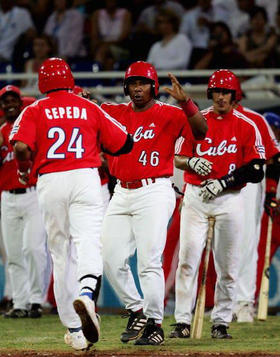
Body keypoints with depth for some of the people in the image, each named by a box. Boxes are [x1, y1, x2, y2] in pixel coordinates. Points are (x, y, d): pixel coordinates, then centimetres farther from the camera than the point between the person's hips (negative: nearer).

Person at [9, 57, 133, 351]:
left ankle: (74, 330, 12)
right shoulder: (89, 108, 11)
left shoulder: (34, 111, 7)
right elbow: (124, 144, 13)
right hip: (85, 178, 0)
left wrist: (23, 171, 9)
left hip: (50, 182, 0)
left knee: (60, 253, 10)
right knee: (88, 242, -13)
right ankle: (86, 293, -46)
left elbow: (21, 147, -10)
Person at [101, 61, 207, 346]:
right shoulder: (116, 113, 11)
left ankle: (155, 324, -1)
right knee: (111, 259, 3)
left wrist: (185, 102, -30)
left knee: (149, 261, -9)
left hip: (154, 192, -6)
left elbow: (201, 130, -16)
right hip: (122, 194, 6)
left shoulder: (168, 115, -3)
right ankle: (136, 311, 19)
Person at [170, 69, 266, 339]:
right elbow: (177, 159, 8)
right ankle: (182, 321, -6)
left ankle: (221, 323, 9)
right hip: (195, 196, 1)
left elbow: (255, 172, -4)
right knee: (187, 259, -8)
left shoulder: (247, 126, 2)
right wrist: (192, 161, -14)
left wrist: (223, 182, -14)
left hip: (229, 198, -1)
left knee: (227, 265, 1)